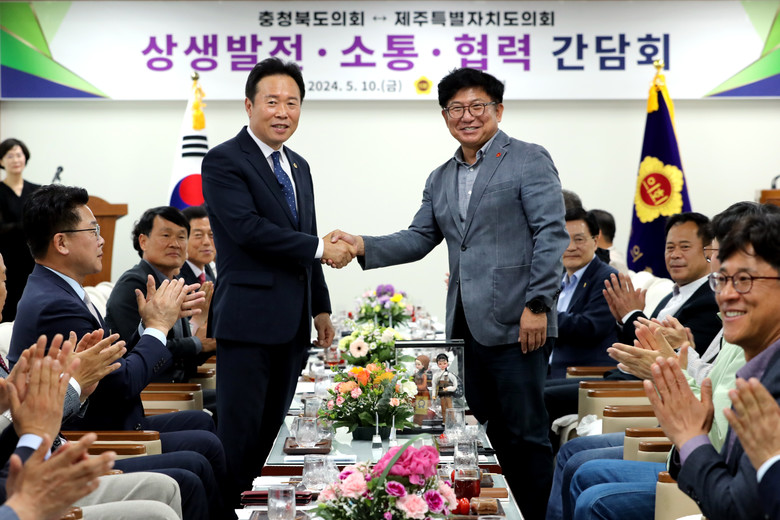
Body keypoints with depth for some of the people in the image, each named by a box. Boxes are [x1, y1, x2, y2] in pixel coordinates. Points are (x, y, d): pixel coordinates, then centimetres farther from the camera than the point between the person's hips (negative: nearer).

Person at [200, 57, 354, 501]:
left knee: (272, 429, 12)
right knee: (240, 431, -5)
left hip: (292, 323, 8)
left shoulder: (299, 166, 18)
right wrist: (320, 247, -14)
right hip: (249, 320, -8)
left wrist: (321, 308, 19)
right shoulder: (224, 161, -7)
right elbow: (248, 228, -19)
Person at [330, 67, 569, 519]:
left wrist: (538, 305, -17)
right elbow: (419, 239, 16)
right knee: (481, 430, 11)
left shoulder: (529, 160, -2)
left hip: (515, 324, -7)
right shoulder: (440, 180, 19)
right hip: (464, 326, 7)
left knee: (524, 434, -3)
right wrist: (364, 246, -1)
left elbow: (552, 235, -9)